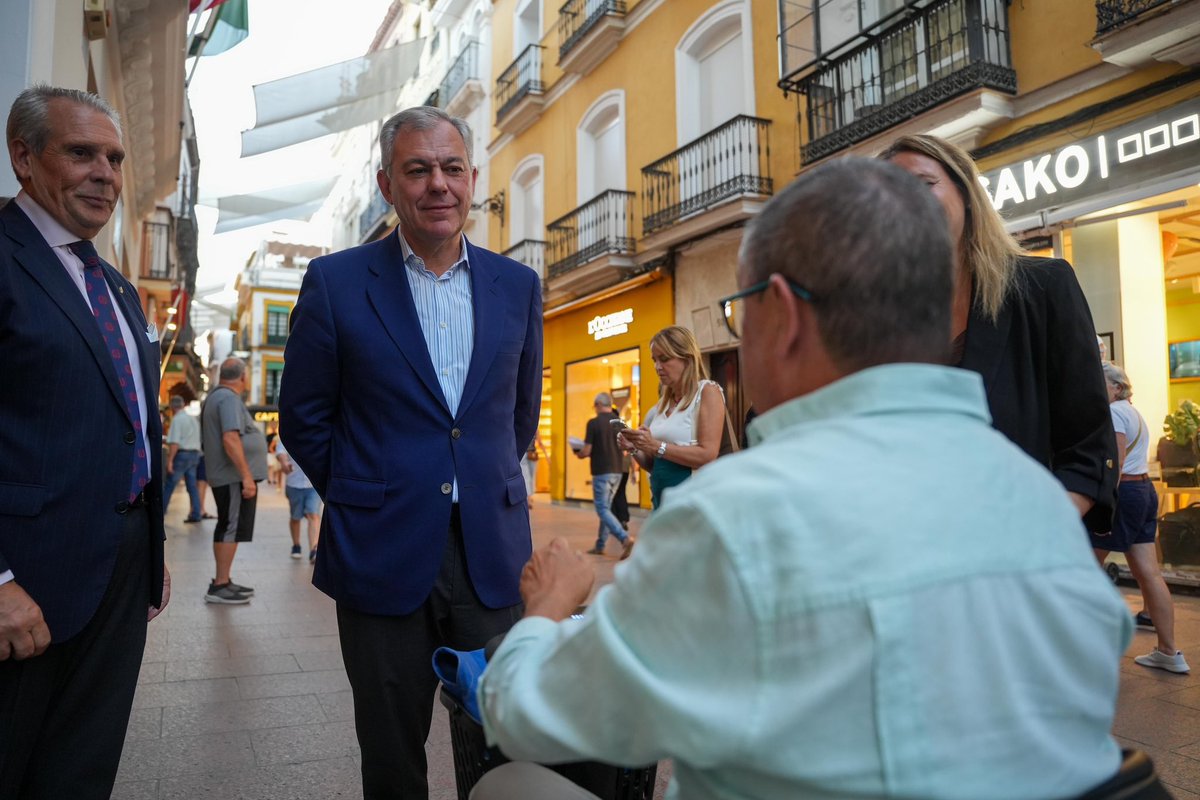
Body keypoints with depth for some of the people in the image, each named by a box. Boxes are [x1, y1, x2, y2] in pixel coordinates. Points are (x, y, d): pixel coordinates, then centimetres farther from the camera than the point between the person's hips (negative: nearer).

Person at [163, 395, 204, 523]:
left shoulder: (177, 419, -10)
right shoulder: (194, 419, 15)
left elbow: (174, 442, -19)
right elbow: (198, 440, 17)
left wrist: (170, 460, -18)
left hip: (181, 455, -7)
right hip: (194, 454, 7)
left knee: (169, 486, 2)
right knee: (192, 486, 8)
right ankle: (196, 514, 6)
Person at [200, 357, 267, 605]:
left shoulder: (215, 396, 17)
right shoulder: (229, 399, -15)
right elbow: (230, 439, -25)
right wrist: (246, 476, -25)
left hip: (224, 477, 11)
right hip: (235, 477, -11)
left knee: (225, 529, 14)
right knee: (232, 530, -7)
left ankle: (223, 582, 22)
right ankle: (219, 586, -5)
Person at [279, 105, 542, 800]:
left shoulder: (518, 285, 5)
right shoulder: (335, 282, -2)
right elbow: (303, 419, 3)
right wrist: (364, 503, 4)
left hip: (493, 555, 2)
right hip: (383, 555, -1)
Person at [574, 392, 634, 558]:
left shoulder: (594, 423, -11)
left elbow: (586, 451, -12)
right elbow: (623, 448, 12)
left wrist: (578, 454, 10)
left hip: (601, 472, -6)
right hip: (617, 471, 6)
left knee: (603, 509, -3)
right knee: (606, 507, 15)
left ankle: (625, 538, -21)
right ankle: (600, 546, 20)